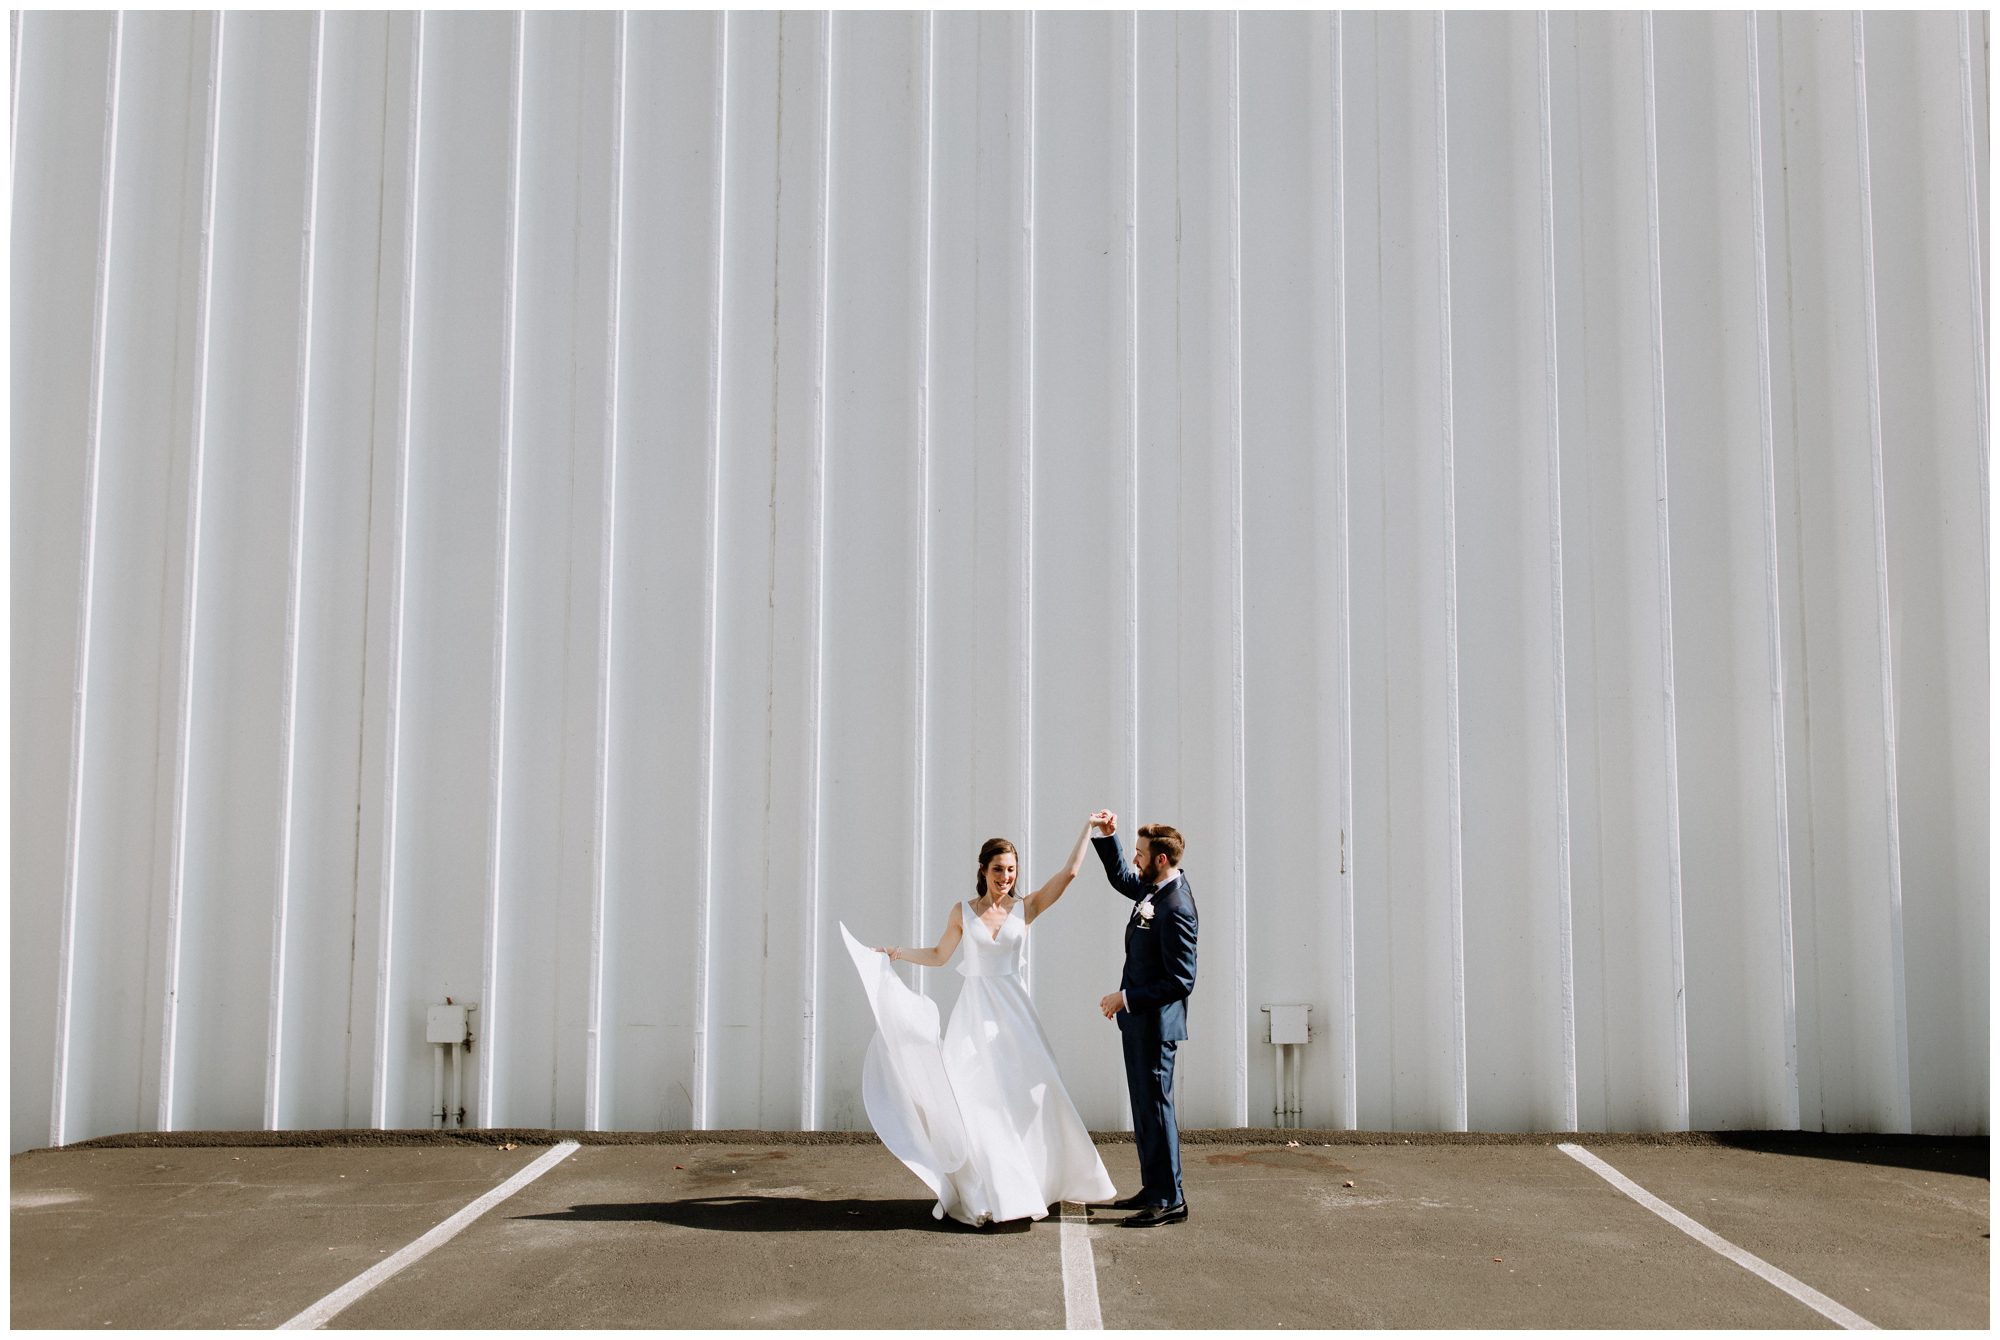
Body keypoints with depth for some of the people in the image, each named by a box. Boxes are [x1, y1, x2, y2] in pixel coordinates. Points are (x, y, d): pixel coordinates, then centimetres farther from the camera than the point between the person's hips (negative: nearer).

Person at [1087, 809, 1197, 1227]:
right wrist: (1107, 836, 10)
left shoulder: (1176, 909, -24)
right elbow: (1121, 877, 26)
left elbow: (1181, 981, -25)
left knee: (1156, 1107, -2)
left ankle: (1170, 1200, 6)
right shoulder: (1153, 887, 4)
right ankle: (1153, 1189, 27)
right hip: (1139, 1020, 10)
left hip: (1155, 1023, -10)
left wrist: (1127, 999, -21)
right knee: (1144, 1106, 17)